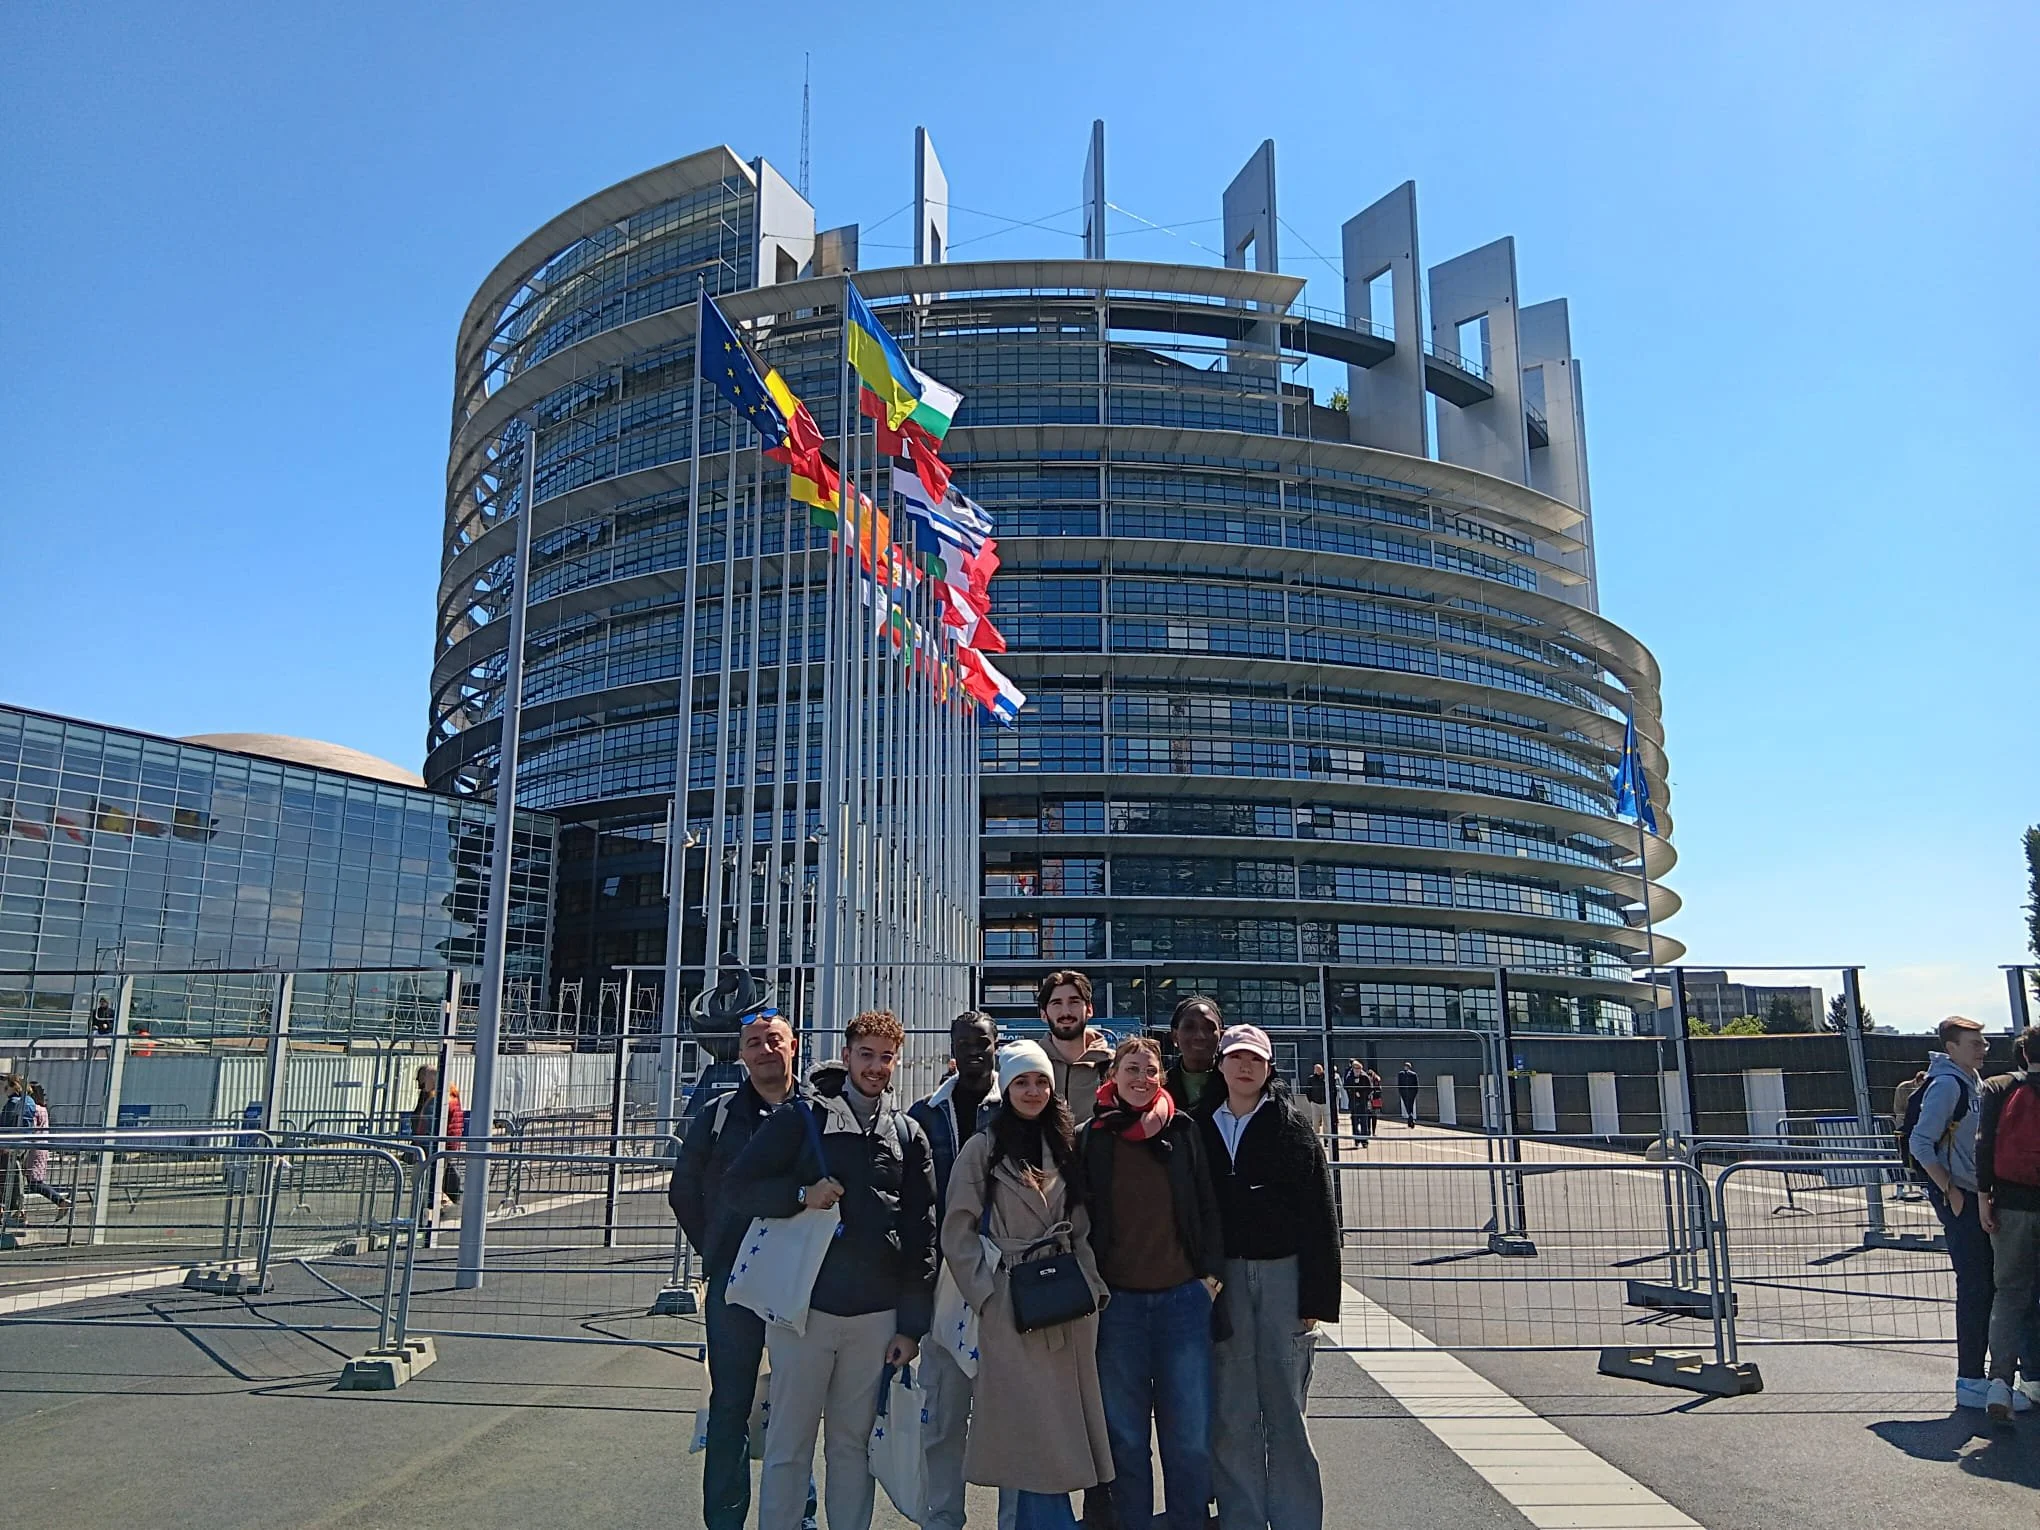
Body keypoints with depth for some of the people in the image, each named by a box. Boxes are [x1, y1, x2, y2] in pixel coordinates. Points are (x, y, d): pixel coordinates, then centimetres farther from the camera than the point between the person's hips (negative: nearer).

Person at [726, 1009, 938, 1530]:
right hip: (804, 1305, -2)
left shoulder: (908, 1132, 9)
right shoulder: (802, 1116, 1)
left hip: (877, 1315, 2)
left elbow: (922, 1233, 9)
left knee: (854, 1443, 11)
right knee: (789, 1445, 4)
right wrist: (801, 1195, -17)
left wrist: (912, 1323, 5)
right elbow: (739, 1185, 0)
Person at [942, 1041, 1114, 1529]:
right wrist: (987, 1292, -9)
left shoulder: (1063, 1147, 13)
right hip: (1012, 1308, -5)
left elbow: (1081, 1229, 16)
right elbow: (958, 1230, -5)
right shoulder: (983, 1148, -2)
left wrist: (1091, 1284, 5)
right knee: (1035, 1431, -6)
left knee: (1062, 1423, 6)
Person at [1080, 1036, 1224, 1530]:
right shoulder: (1090, 1137, 1)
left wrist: (1211, 1272, 1)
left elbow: (1207, 1207, 7)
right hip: (1117, 1302, 0)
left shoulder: (1183, 1131, 3)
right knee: (1126, 1435, 8)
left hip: (1183, 1298, 1)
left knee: (1189, 1434, 4)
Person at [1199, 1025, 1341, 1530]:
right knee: (1231, 1411, 6)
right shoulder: (1201, 1129, 9)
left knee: (1285, 1406, 2)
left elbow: (1320, 1221, -3)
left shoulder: (1294, 1131, 0)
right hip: (1221, 1278, 3)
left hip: (1283, 1273, -2)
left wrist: (1315, 1299, -7)